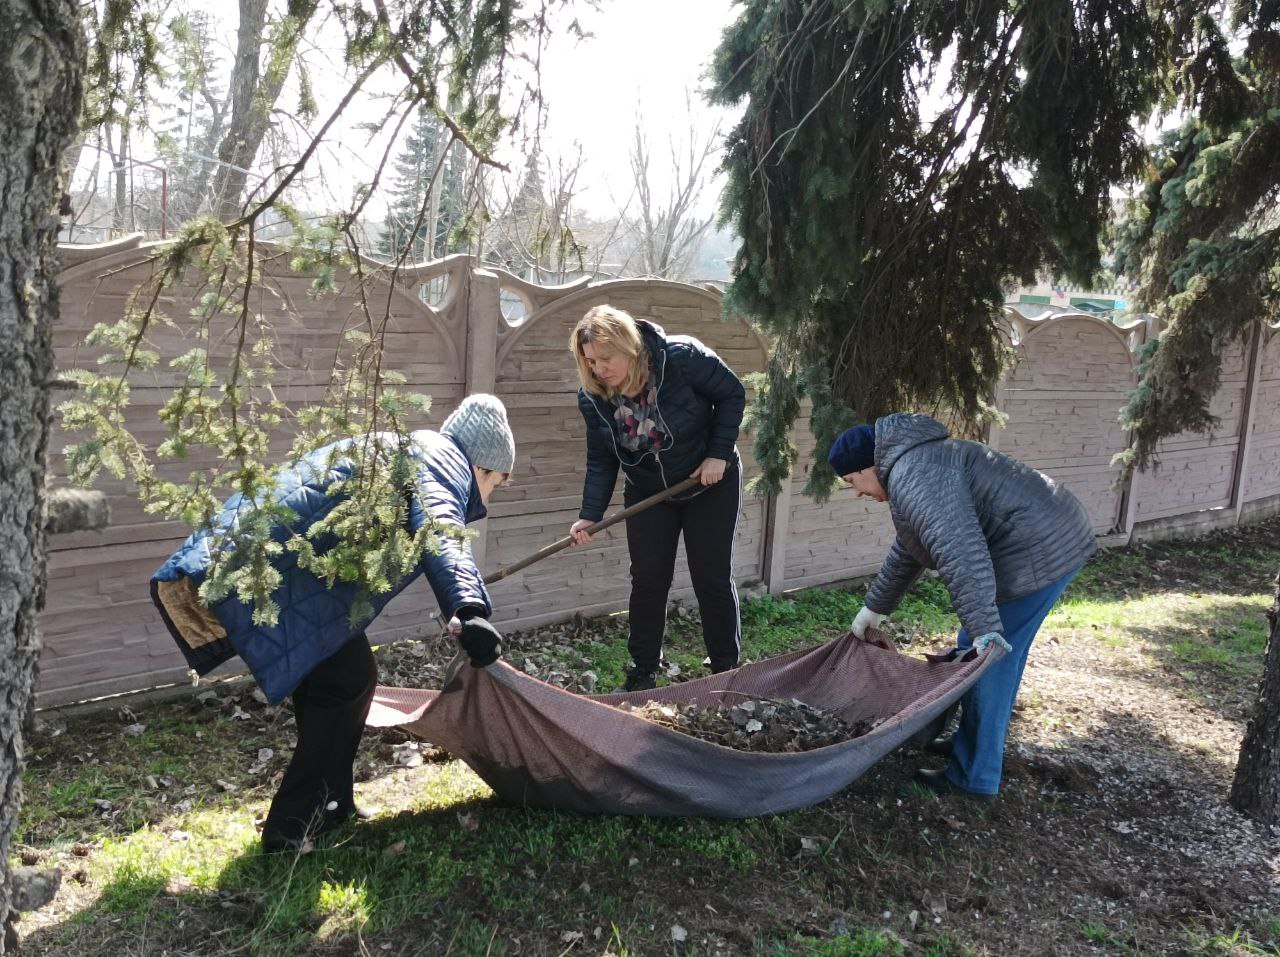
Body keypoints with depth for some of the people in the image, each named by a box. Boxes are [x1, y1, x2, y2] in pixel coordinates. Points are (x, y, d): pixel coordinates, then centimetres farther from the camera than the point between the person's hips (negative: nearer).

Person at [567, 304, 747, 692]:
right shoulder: (593, 397, -15)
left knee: (713, 577, 1)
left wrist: (719, 454, -20)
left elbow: (732, 394, -15)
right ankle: (643, 671, 14)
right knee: (647, 579, 0)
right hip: (648, 493, 3)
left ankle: (727, 668, 17)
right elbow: (600, 461, -7)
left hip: (710, 483, -3)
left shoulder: (681, 356, -27)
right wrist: (590, 515, -19)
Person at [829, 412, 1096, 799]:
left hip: (1037, 551, -11)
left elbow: (960, 551, -31)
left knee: (986, 660, -2)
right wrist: (874, 607, 36)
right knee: (998, 657, 20)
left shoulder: (912, 474, -18)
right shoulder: (916, 465, 18)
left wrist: (983, 629, -32)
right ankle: (974, 741, 33)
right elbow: (907, 550, 30)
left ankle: (973, 776, 8)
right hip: (1052, 539, 11)